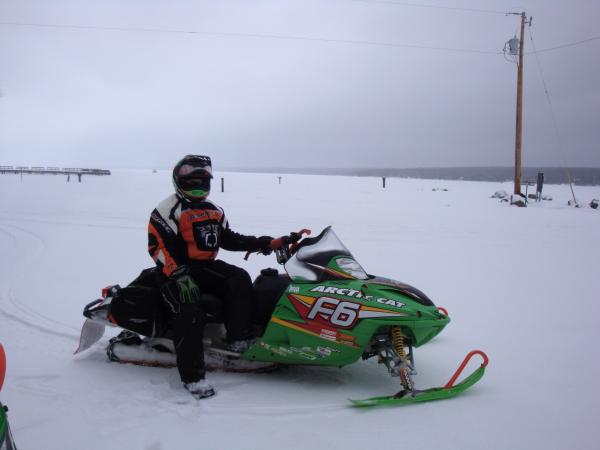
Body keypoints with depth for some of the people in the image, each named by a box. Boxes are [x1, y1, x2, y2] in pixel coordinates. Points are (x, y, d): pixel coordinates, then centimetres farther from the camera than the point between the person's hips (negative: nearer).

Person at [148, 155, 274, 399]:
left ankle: (240, 339, -21)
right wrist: (179, 276, -27)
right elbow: (158, 247, -14)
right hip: (178, 271, -6)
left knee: (239, 279, -19)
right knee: (189, 312, -27)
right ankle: (193, 375, -25)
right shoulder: (168, 210, -6)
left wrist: (257, 243, 7)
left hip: (207, 267, 6)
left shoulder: (214, 211, 17)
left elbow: (228, 238, 21)